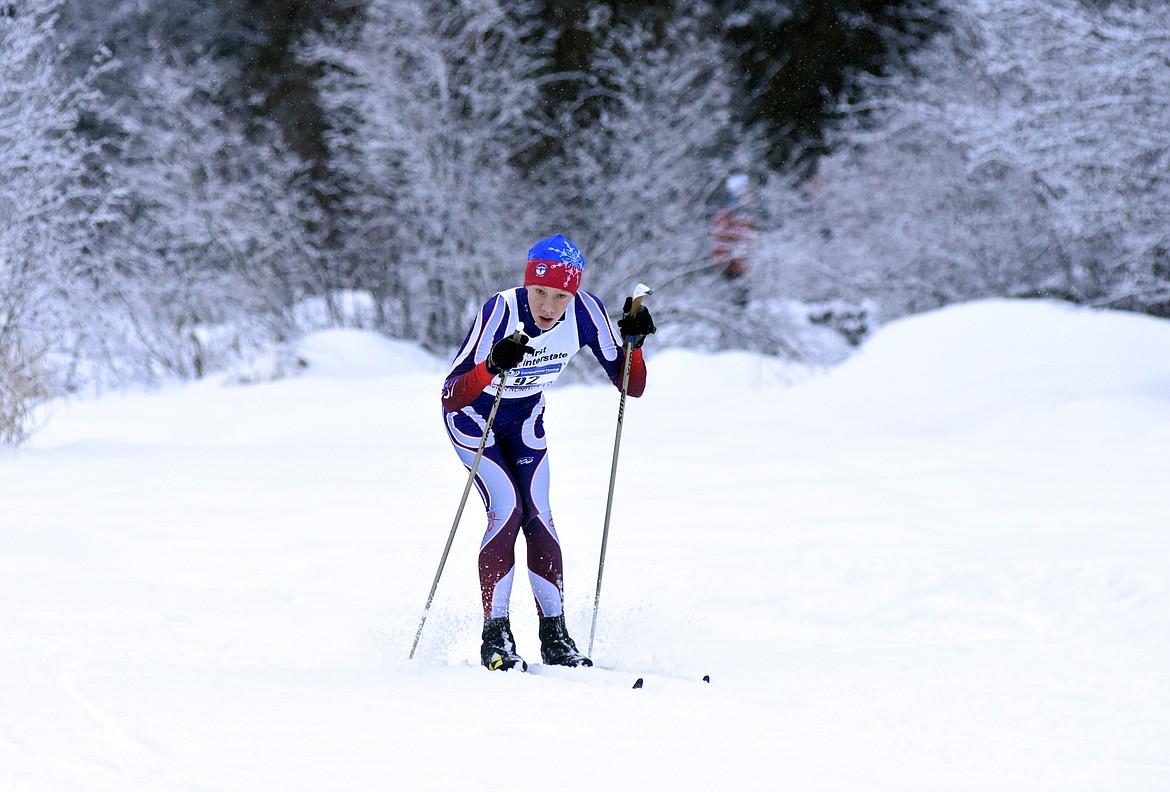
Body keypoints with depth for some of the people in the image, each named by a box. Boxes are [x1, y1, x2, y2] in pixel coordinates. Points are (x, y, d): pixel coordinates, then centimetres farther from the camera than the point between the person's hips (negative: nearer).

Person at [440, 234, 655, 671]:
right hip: (474, 415, -4)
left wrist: (633, 343, -32)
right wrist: (492, 366, -57)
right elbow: (450, 398, -41)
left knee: (537, 514, -8)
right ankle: (495, 636, -11)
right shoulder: (501, 311, -35)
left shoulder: (584, 311, -23)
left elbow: (632, 387, -15)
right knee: (506, 509, -18)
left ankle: (555, 636, 1)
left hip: (525, 418, 4)